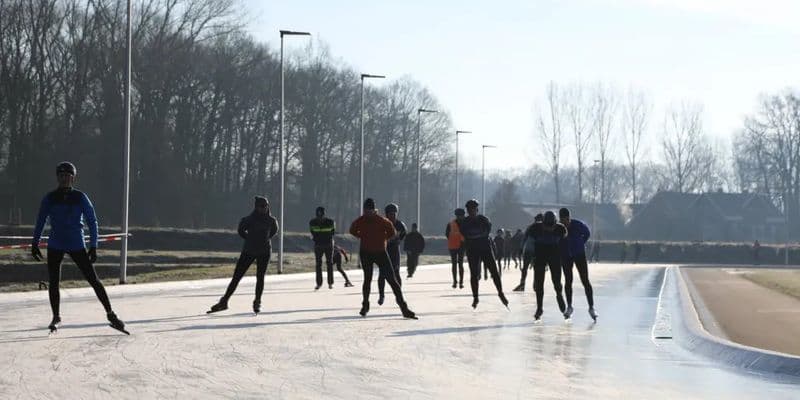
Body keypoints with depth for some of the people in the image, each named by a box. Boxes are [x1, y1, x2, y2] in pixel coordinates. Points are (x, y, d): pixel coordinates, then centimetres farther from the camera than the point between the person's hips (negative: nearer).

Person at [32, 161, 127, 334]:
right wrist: (35, 244, 8)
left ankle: (110, 314, 1)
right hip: (55, 246, 2)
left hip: (77, 246, -2)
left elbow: (92, 222, 0)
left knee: (93, 280, -4)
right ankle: (56, 317, 19)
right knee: (53, 283, 2)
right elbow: (40, 222, 11)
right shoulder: (49, 198, 1)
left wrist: (93, 247, -5)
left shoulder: (80, 198, -3)